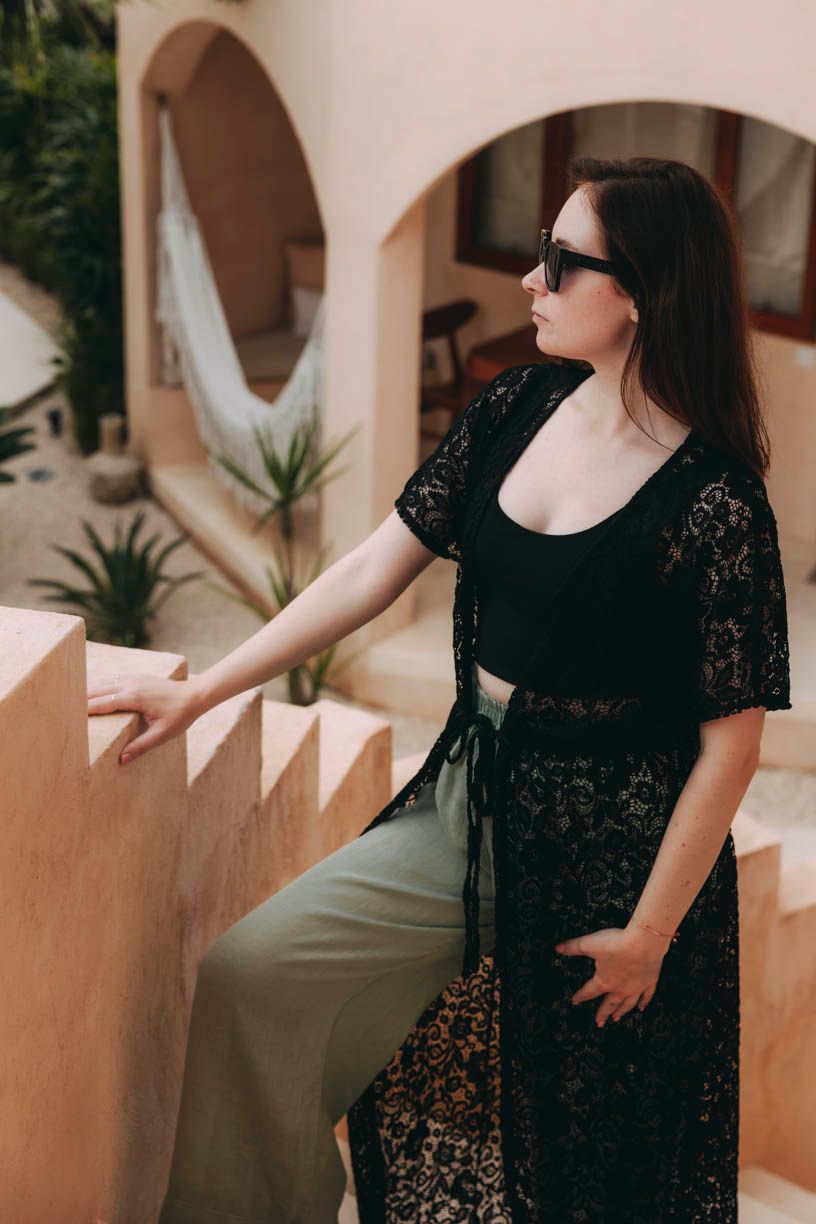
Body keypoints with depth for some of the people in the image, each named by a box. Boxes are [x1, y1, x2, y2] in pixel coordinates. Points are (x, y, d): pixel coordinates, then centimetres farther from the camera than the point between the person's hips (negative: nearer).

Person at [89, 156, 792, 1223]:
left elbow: (730, 742, -16)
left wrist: (649, 932, -13)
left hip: (606, 849, -6)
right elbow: (375, 572, 2)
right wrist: (199, 693, 1)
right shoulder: (516, 410, -1)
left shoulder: (714, 500, -19)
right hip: (467, 803, 6)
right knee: (246, 976, 1)